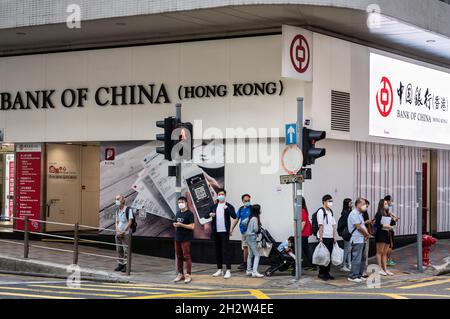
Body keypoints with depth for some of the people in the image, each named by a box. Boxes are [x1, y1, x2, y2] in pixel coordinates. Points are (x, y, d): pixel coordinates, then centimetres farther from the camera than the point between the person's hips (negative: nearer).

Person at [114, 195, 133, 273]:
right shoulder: (117, 211, 13)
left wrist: (123, 231, -15)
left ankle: (126, 266, -6)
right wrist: (117, 231, -1)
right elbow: (117, 222, 16)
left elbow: (130, 222, -12)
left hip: (126, 233, -7)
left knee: (126, 249, -7)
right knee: (119, 249, 7)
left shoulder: (128, 209, -8)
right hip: (118, 233, 7)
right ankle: (120, 264, 13)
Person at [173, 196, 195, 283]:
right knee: (179, 257, 10)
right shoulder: (178, 213, 14)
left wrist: (181, 225, -19)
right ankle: (180, 274, 18)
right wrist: (175, 225, 1)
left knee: (187, 256, -6)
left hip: (186, 239, -7)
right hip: (177, 238, 7)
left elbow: (192, 226, -14)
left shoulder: (189, 213, -8)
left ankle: (188, 275, -4)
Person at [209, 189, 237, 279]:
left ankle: (228, 271, -9)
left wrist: (227, 208, -24)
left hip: (224, 231, -5)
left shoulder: (228, 206, -1)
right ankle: (219, 270, 18)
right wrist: (210, 214, -9)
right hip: (216, 231, 5)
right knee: (218, 251, 9)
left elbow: (234, 216, -13)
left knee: (226, 251, -8)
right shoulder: (214, 206, 12)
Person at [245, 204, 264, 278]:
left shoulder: (251, 218, 11)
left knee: (250, 254, 15)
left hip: (248, 237, 10)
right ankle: (254, 272, -18)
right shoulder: (255, 218, -16)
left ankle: (249, 271, 20)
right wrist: (259, 227, 1)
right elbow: (256, 229, -21)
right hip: (252, 237, -10)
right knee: (257, 255, -10)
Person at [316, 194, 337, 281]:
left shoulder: (330, 212, 16)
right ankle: (321, 273, 3)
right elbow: (321, 225, -14)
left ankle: (327, 273, 16)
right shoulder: (321, 211, -9)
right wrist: (320, 237, -17)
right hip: (324, 237, -8)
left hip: (330, 237, 8)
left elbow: (333, 225, 17)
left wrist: (334, 236, 11)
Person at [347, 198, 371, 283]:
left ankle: (359, 275, 19)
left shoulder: (359, 214, 19)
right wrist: (367, 234, -5)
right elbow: (358, 227, -18)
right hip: (357, 240, -10)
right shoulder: (354, 214, -14)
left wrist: (366, 234, 3)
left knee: (362, 258, 13)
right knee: (357, 258, -9)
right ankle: (352, 276, -5)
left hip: (362, 239, 10)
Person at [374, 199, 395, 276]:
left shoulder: (387, 214, 15)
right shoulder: (379, 214, -7)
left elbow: (391, 223, 19)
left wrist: (393, 220, 1)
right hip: (380, 234, -7)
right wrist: (385, 226, -16)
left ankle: (385, 269, 13)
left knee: (385, 253, 10)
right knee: (380, 252, -3)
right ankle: (380, 269, -2)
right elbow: (376, 225, -15)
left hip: (387, 234, 7)